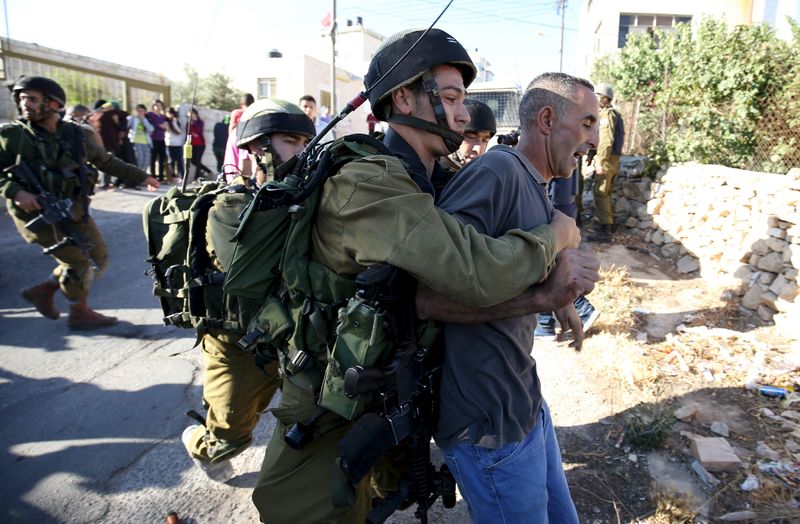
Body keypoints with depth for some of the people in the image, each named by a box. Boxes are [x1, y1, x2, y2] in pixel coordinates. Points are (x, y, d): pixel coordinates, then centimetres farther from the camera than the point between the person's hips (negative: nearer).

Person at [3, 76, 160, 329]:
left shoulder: (76, 134, 3)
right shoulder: (12, 135, -7)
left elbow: (106, 161, 14)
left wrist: (141, 176, 15)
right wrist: (14, 191, -23)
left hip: (74, 210, 5)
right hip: (38, 213, -5)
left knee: (99, 259, 9)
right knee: (78, 261, -8)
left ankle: (42, 290, 26)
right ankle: (79, 313, 14)